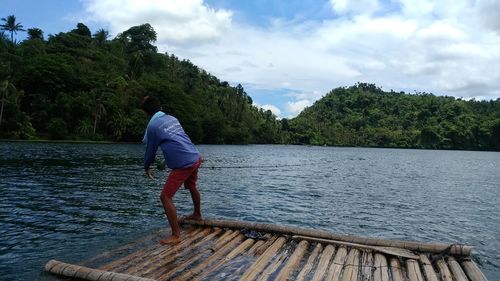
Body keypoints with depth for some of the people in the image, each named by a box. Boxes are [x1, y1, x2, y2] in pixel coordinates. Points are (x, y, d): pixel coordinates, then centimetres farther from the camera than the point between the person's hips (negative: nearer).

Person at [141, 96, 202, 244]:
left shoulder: (152, 125, -4)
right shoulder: (172, 118, 13)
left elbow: (151, 149, 7)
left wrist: (146, 168, 23)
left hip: (184, 164, -8)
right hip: (196, 158, 8)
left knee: (166, 197, -1)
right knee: (191, 186, 31)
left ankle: (176, 235, 2)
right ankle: (197, 214, 52)